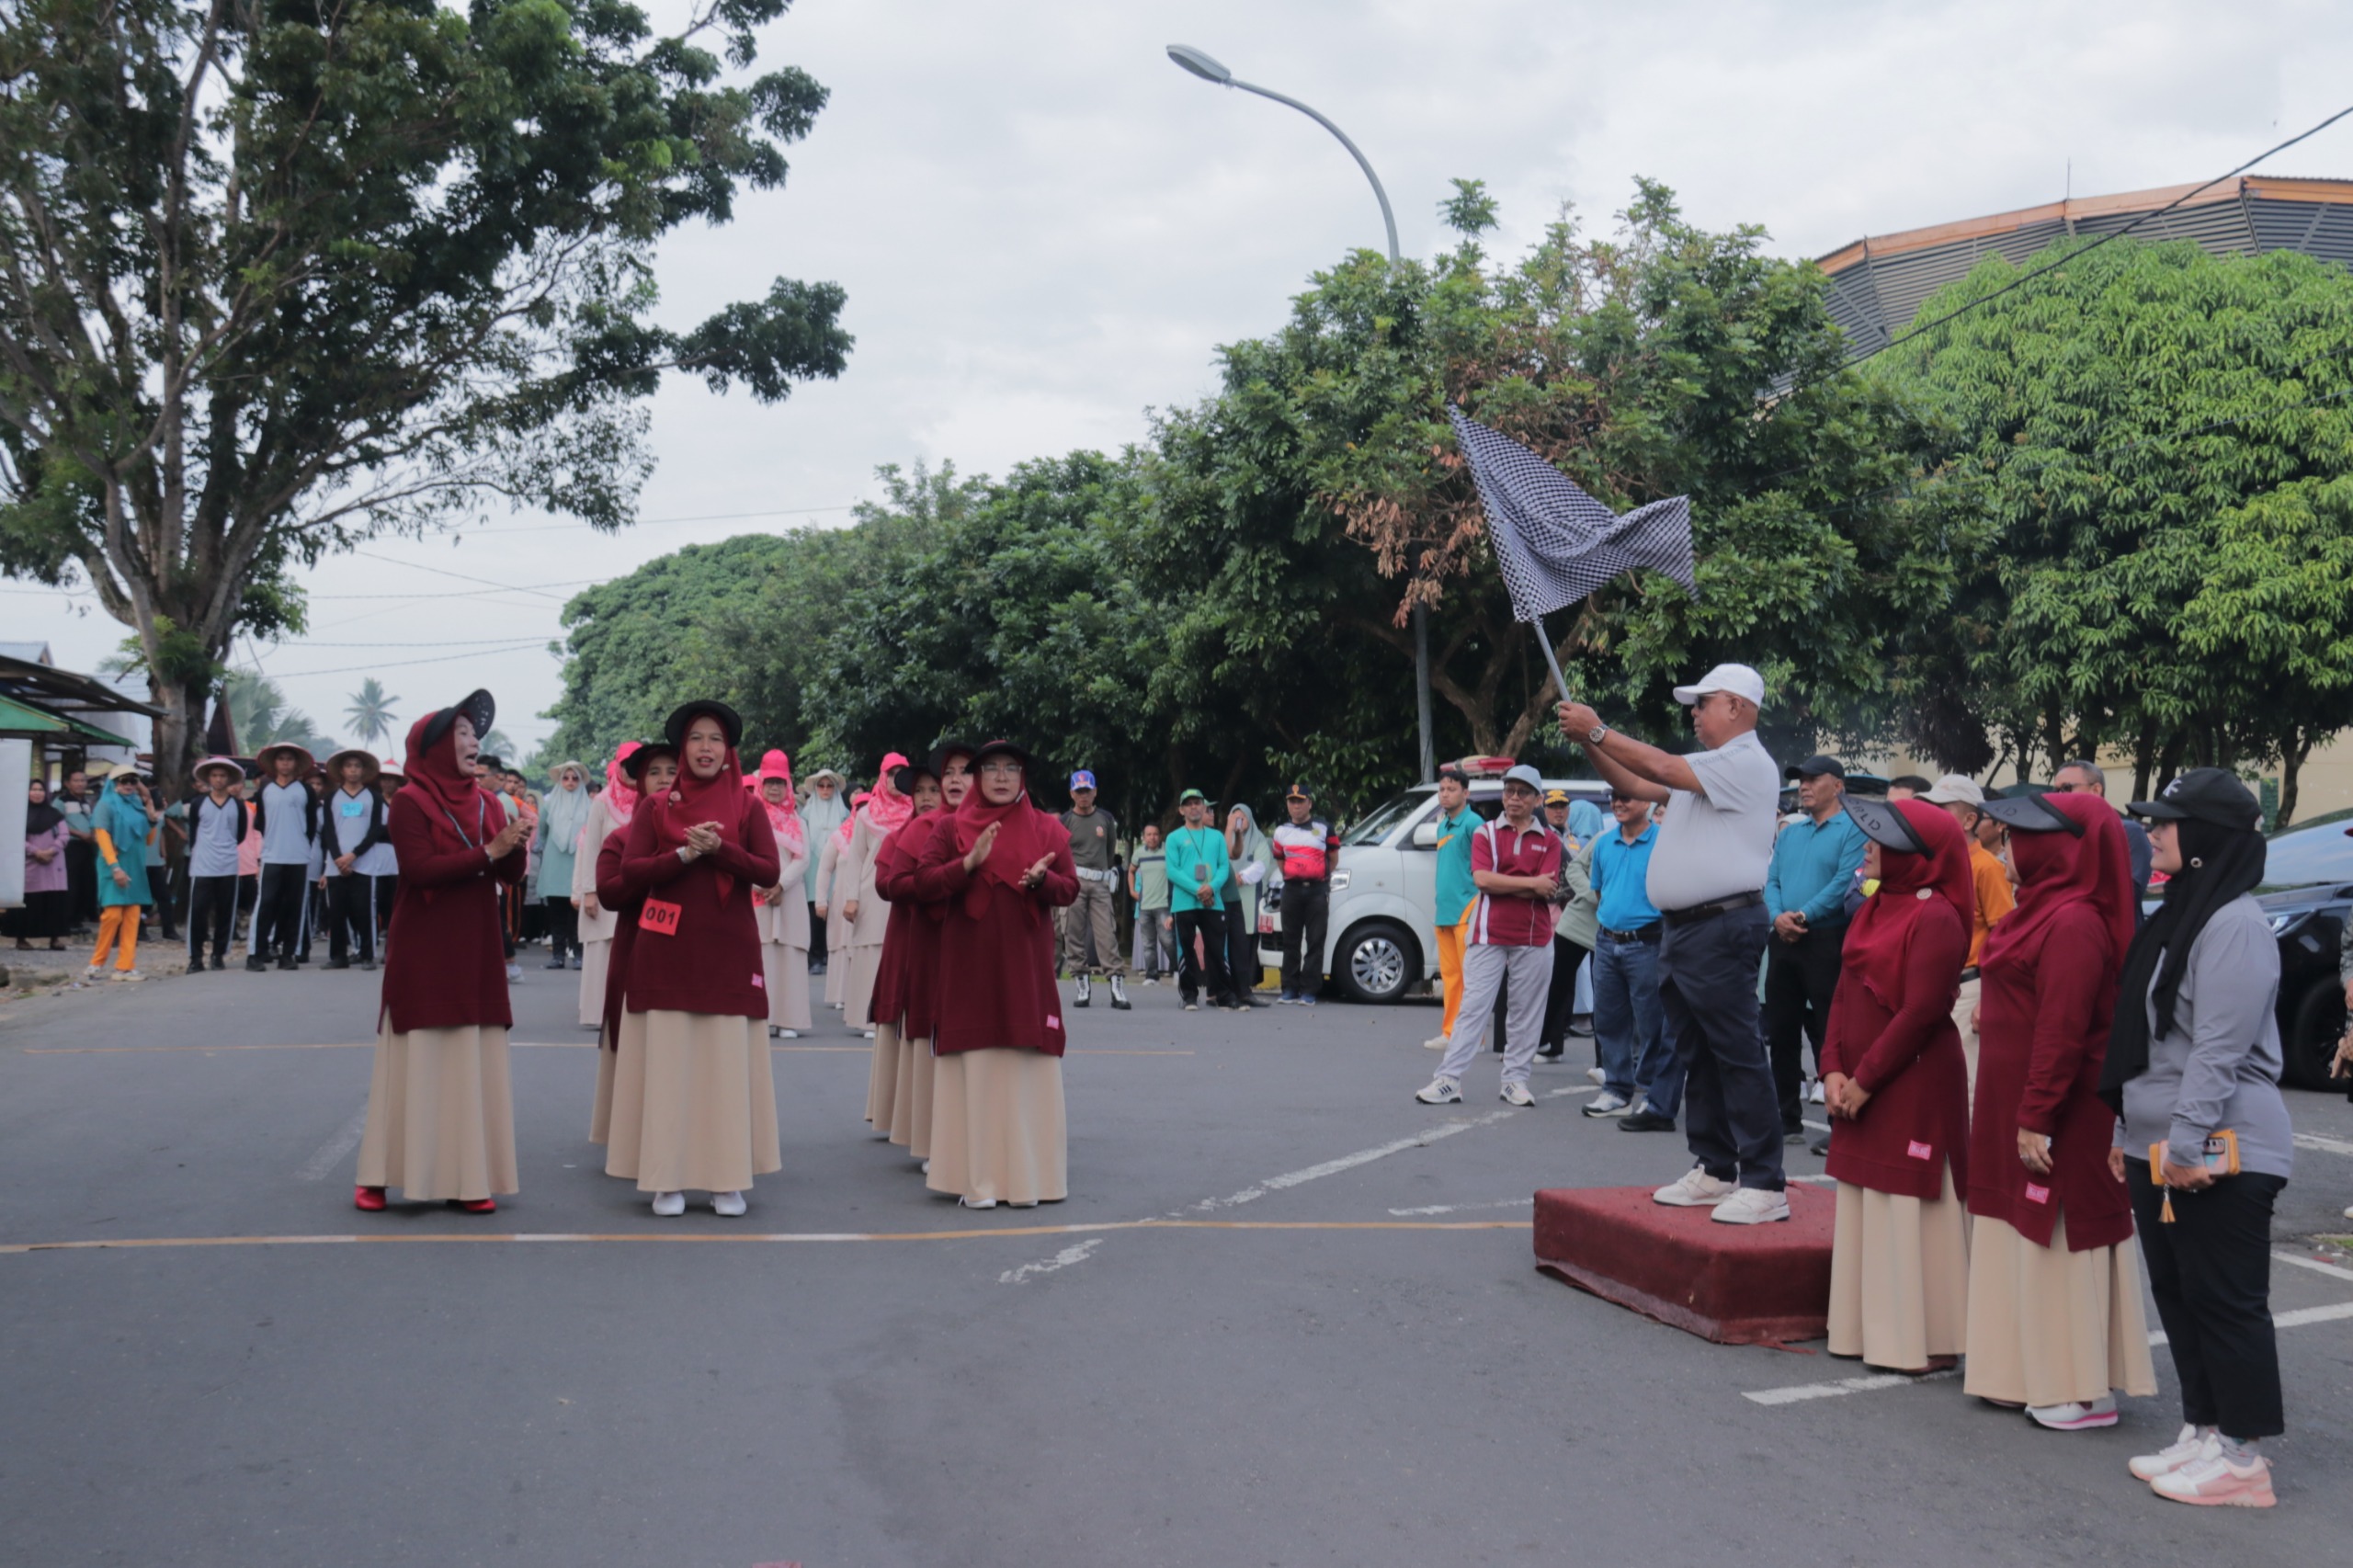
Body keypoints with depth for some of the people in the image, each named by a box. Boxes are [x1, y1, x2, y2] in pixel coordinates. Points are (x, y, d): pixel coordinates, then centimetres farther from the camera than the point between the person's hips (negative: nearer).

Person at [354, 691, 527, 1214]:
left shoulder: (486, 804, 11)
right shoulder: (410, 802, -6)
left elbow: (511, 877, 6)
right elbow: (420, 868, -18)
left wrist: (515, 848, -14)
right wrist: (487, 853, -21)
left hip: (476, 954, 5)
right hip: (422, 956, -5)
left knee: (475, 1063, 3)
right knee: (416, 1062, -3)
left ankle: (467, 1177, 8)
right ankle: (379, 1177, 6)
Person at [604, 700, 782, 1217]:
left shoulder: (746, 806, 6)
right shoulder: (655, 806, 6)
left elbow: (768, 871, -5)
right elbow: (630, 872, -4)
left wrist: (720, 849, -19)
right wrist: (684, 854, -18)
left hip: (729, 951, 0)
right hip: (666, 952, 0)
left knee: (728, 1062, 0)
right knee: (667, 1061, -1)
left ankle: (729, 1179, 6)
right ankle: (667, 1179, 5)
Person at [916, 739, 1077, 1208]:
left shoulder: (1047, 829, 9)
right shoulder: (954, 827, 7)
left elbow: (1070, 888, 5)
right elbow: (925, 882, -2)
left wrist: (1042, 879, -16)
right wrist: (969, 863, -16)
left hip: (1026, 966, 1)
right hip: (969, 967, -1)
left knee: (1027, 1067, 0)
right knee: (974, 1065, -3)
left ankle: (1026, 1174, 8)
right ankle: (976, 1178, 1)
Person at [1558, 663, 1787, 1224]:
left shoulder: (1747, 763, -11)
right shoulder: (1708, 767, 20)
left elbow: (1663, 767, -20)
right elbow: (1637, 787, 21)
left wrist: (1597, 731, -12)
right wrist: (1589, 744, 9)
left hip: (1722, 928, -10)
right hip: (1683, 927, 10)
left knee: (1738, 1055, -9)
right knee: (1696, 1055, 13)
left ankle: (1763, 1184, -8)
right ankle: (1716, 1171, 20)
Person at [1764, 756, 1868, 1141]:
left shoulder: (1853, 830, -4)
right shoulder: (1789, 834, 18)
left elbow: (1846, 882, -15)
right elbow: (1772, 881, 11)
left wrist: (1804, 916, -19)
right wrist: (1778, 916, -9)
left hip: (1826, 941, -7)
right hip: (1783, 941, 7)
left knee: (1828, 1035, -5)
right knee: (1781, 1032, 10)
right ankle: (1787, 1119, 19)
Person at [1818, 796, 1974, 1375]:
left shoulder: (1935, 917, -15)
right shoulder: (1874, 909, 12)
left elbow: (1920, 1011, -19)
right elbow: (1845, 992, 11)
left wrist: (1864, 1079, -16)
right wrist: (1834, 1068, 0)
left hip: (1914, 1085, -9)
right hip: (1861, 1089, 9)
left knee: (1909, 1209, -2)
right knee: (1864, 1208, 13)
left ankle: (1925, 1341, 8)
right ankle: (1871, 1330, 23)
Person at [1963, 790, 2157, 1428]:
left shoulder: (2074, 923, -20)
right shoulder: (2045, 909, 11)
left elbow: (2063, 1030, -24)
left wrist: (2036, 1118, -23)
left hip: (2061, 1114, -10)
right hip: (2013, 1106, 10)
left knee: (2059, 1241, -3)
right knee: (2028, 1238, 15)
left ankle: (2084, 1392, 5)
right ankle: (2034, 1373, 24)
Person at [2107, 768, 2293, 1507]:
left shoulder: (2235, 924, -16)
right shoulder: (2179, 916, 15)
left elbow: (2219, 1048, -21)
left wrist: (2187, 1142, -22)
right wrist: (2133, 1131, 19)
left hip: (2219, 1153, -10)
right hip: (2162, 1147, 10)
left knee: (2225, 1301, -2)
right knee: (2177, 1294, 14)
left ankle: (2241, 1454, 7)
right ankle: (2202, 1431, 24)